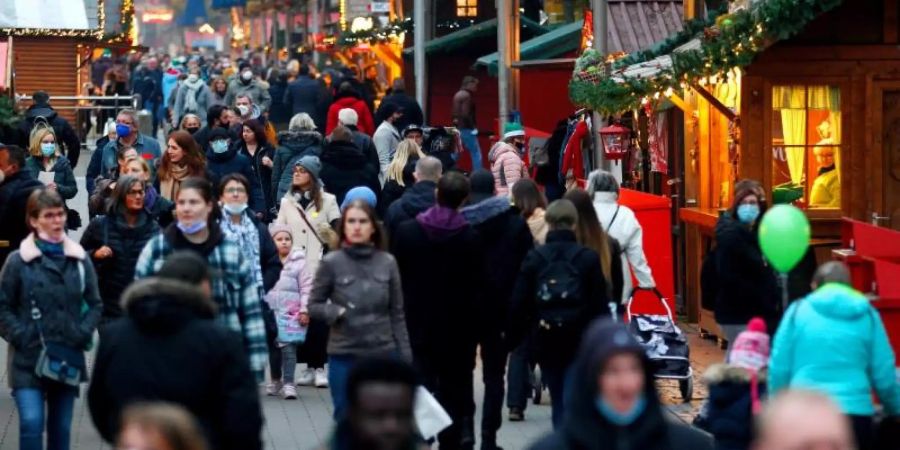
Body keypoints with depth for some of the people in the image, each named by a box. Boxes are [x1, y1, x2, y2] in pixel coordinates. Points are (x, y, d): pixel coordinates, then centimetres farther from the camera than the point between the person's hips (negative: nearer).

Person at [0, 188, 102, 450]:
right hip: (29, 359, -3)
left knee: (61, 427, 10)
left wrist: (82, 334, -4)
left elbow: (94, 304, 11)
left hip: (69, 358, 3)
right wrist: (22, 337, -13)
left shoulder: (80, 259, 5)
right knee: (31, 423, -15)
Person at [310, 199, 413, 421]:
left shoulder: (387, 262, 0)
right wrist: (336, 312, -18)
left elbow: (397, 314, 6)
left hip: (384, 354, 1)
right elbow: (313, 305, 2)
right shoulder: (332, 263, -5)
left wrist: (405, 356, 4)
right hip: (344, 356, -1)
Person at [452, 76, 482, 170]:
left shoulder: (458, 95, 15)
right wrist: (473, 127, -13)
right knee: (476, 153, -5)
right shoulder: (466, 95, -13)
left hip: (458, 128, 9)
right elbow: (465, 114, -21)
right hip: (466, 129, -9)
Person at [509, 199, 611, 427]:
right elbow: (600, 305, -4)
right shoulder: (588, 258, -4)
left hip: (546, 339, 2)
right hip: (580, 339, -2)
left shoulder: (534, 257, -1)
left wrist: (514, 337, 7)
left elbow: (519, 303, -3)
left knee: (558, 400, 16)